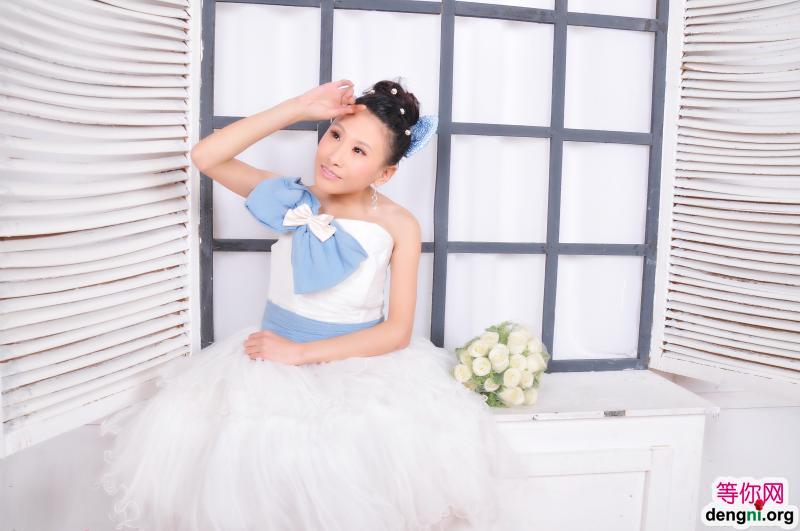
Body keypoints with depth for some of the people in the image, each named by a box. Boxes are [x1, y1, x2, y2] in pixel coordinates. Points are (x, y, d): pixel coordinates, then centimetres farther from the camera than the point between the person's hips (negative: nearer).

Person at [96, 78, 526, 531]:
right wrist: (299, 108, -16)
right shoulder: (293, 199, -3)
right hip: (272, 356, 2)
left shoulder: (398, 226, -10)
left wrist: (301, 352, -19)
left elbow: (398, 331, -12)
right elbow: (206, 157, -10)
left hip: (361, 363, -1)